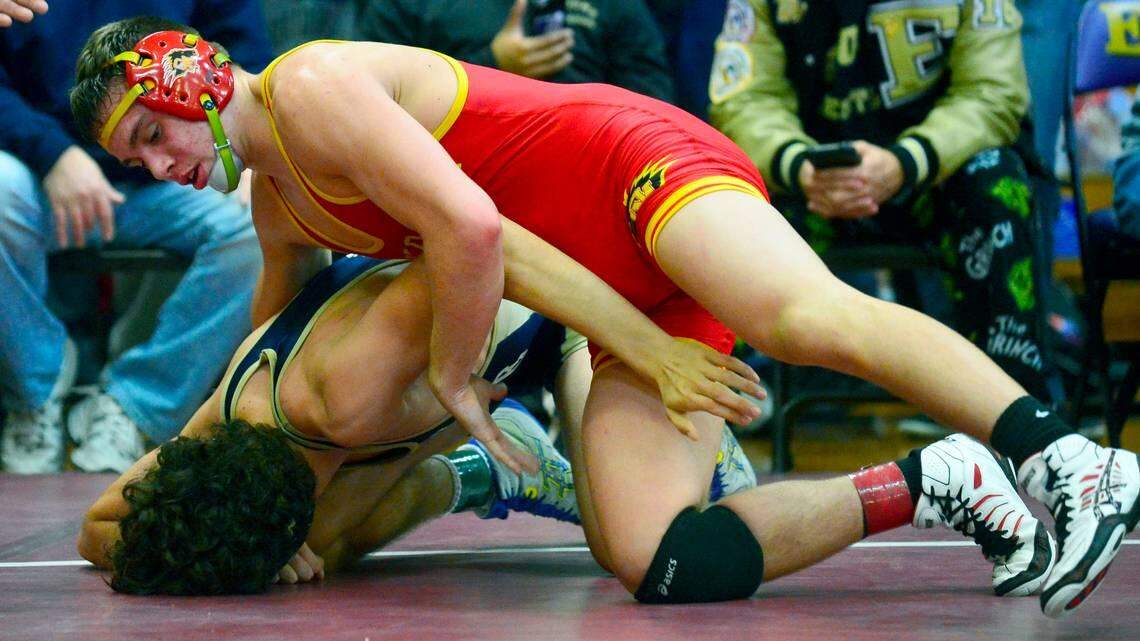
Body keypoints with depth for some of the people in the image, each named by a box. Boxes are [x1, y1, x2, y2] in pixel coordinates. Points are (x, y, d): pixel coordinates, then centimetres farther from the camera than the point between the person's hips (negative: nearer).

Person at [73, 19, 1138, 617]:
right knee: (655, 564, -17)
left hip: (643, 165, -8)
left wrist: (450, 378, -9)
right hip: (635, 318, 8)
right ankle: (928, 485, -12)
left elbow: (469, 228, -21)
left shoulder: (311, 90, -10)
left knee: (812, 320, -40)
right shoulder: (275, 205, 20)